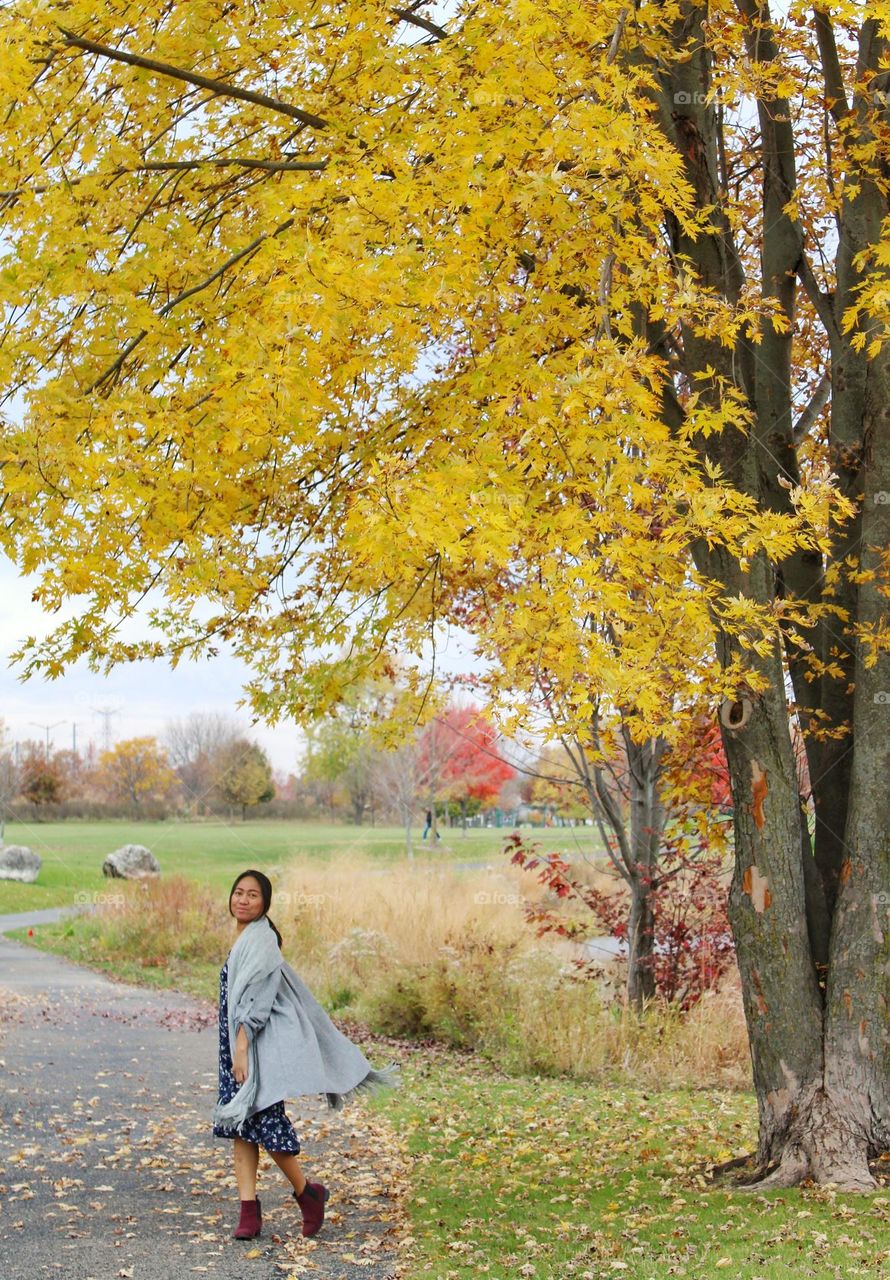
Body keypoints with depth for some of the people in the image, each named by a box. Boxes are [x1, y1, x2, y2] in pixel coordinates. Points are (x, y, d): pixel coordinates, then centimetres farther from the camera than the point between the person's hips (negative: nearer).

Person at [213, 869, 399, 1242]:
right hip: (238, 1044, 10)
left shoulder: (260, 939, -13)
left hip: (262, 1044, -10)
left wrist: (241, 1048, -25)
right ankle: (249, 1212, 6)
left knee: (262, 1123, -7)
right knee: (240, 1125, 5)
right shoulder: (245, 939, 15)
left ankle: (307, 1193, 11)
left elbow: (255, 999, -20)